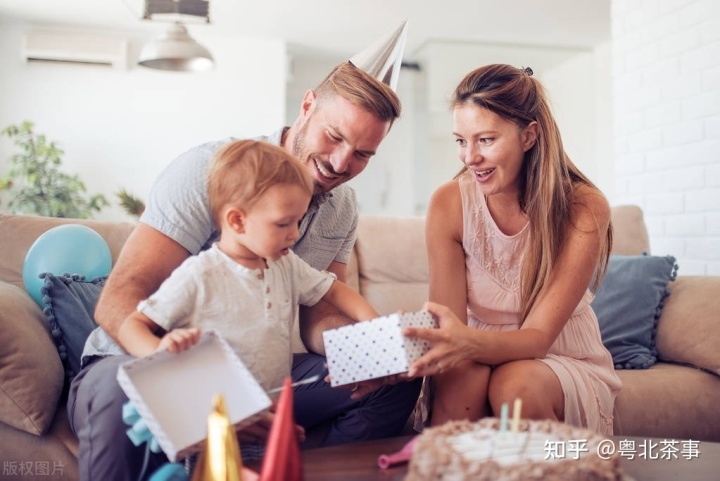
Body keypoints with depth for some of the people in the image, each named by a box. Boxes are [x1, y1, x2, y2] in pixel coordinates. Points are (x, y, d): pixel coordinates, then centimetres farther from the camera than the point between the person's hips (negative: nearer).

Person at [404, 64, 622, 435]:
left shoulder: (583, 208, -18)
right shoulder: (448, 204, -13)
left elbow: (538, 336, -22)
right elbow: (449, 330, -16)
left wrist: (470, 342, -44)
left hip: (564, 360, 0)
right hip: (482, 352, 1)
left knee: (515, 384, -32)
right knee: (460, 375, -32)